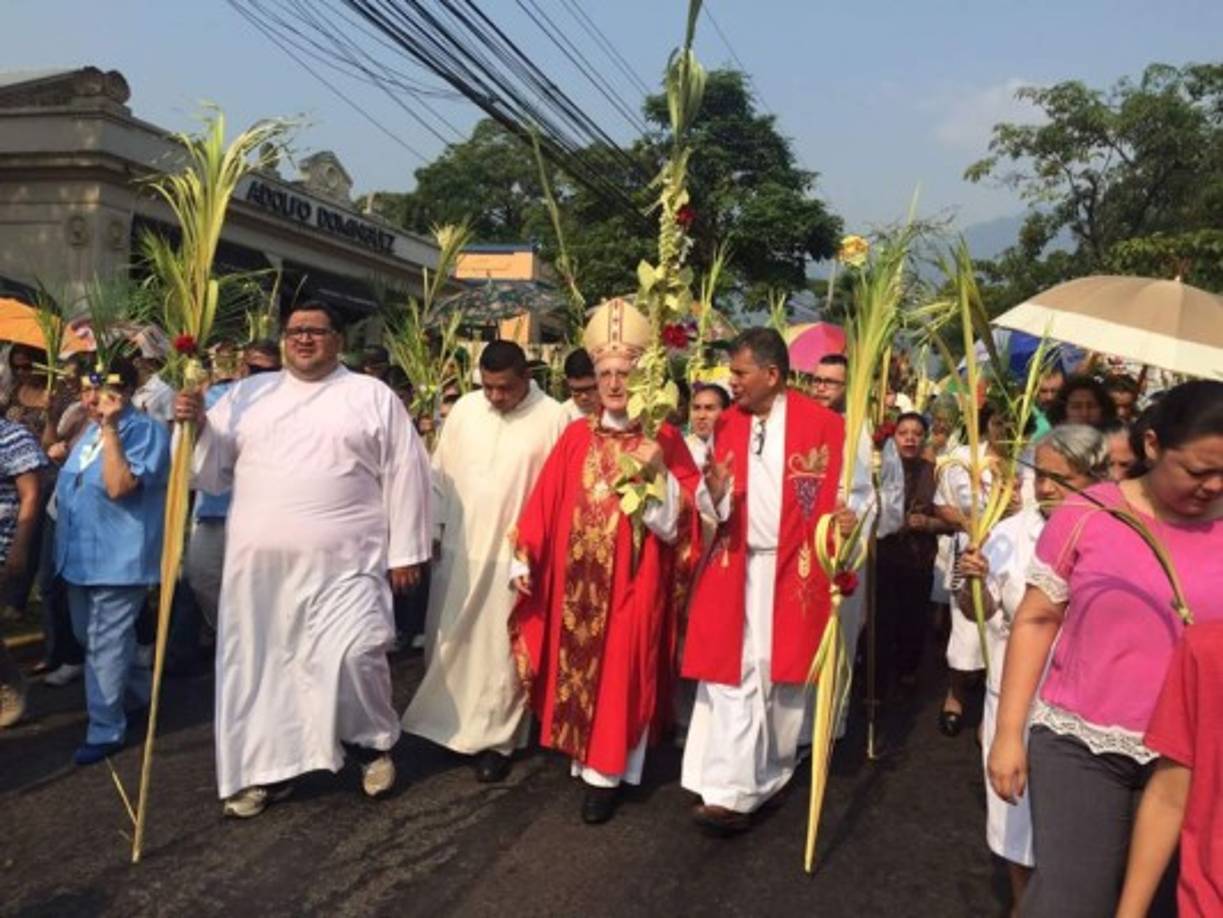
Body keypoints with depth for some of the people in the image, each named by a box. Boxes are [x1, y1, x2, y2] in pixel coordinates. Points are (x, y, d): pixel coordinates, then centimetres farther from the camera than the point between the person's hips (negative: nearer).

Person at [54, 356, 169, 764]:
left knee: (105, 647, -3)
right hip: (80, 553, 10)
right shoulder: (91, 429, 13)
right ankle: (143, 689, 38)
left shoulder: (145, 430, -15)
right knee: (88, 639, 20)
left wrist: (110, 430, -27)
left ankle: (105, 730, 9)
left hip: (117, 558, -10)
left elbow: (118, 486, -28)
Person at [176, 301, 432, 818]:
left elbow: (404, 475, 1)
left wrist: (405, 551, -4)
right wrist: (196, 425, -8)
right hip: (261, 564, 4)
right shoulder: (248, 394, 13)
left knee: (352, 655, -13)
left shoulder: (373, 397, 4)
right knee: (261, 664, 9)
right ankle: (267, 769, 26)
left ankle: (374, 742, 16)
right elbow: (213, 469, 12)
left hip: (345, 563, -3)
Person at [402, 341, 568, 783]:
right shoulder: (464, 409, 2)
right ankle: (449, 723, 33)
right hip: (458, 548, 4)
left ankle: (495, 737, 19)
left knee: (499, 650, 5)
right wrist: (432, 528, 8)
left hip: (514, 554, -4)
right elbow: (440, 473, 8)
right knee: (448, 642, 14)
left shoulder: (553, 419, -11)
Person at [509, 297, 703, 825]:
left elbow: (683, 516, -8)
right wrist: (525, 560, -1)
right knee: (575, 665, 11)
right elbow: (545, 502, 3)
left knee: (621, 669, 1)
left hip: (633, 580, -3)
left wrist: (658, 473, -23)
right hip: (575, 578, 3)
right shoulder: (576, 437, 5)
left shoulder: (663, 441, -3)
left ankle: (606, 773, 12)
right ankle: (582, 756, 27)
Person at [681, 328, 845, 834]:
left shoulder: (823, 425, -8)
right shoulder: (727, 425, 6)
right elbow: (721, 507, 9)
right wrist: (715, 496, -14)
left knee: (784, 672, 10)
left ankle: (769, 772, 30)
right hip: (736, 568, 3)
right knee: (733, 673, -2)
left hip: (794, 569, -3)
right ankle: (731, 792, 1)